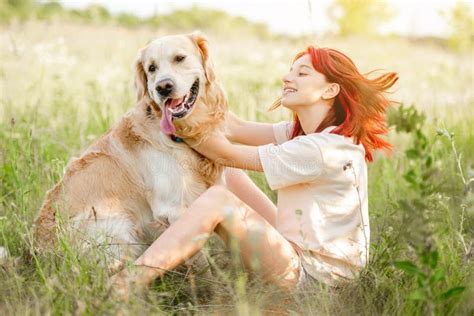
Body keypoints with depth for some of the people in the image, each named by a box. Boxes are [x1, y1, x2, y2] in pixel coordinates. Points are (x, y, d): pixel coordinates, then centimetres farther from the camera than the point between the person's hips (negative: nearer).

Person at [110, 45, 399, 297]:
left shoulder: (323, 149, -23)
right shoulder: (305, 132, 7)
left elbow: (227, 153, -18)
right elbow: (236, 129, 1)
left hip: (310, 274, -10)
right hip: (297, 251, 10)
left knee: (217, 198, -23)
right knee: (225, 176, 11)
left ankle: (128, 284, -27)